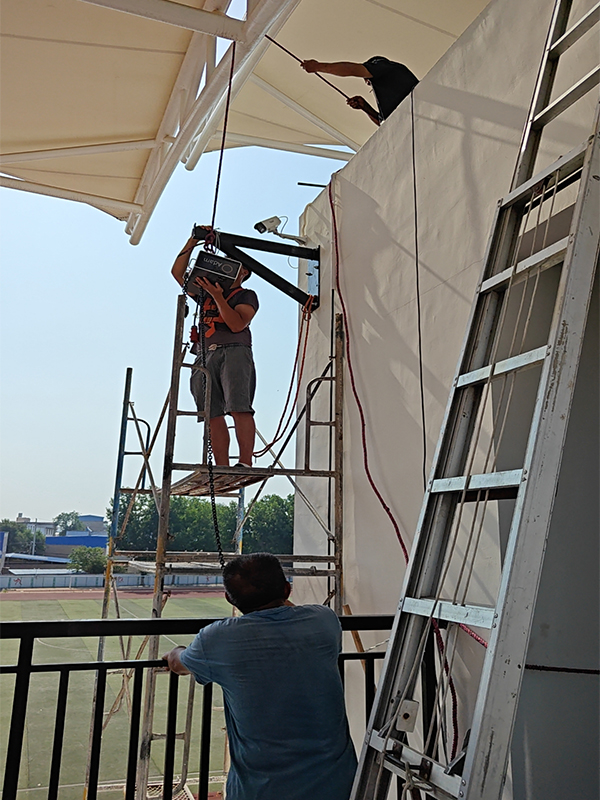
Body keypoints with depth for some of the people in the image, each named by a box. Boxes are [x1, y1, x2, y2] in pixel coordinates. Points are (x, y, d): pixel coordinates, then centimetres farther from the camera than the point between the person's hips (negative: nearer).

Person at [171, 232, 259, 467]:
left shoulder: (247, 296, 13)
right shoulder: (205, 292, 30)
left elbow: (237, 324, -4)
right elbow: (177, 272, 26)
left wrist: (218, 296, -10)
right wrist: (192, 242, 20)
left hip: (234, 352, -5)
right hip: (206, 356, 5)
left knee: (239, 409, -20)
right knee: (213, 415, -7)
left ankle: (245, 463, -25)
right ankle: (222, 469, -10)